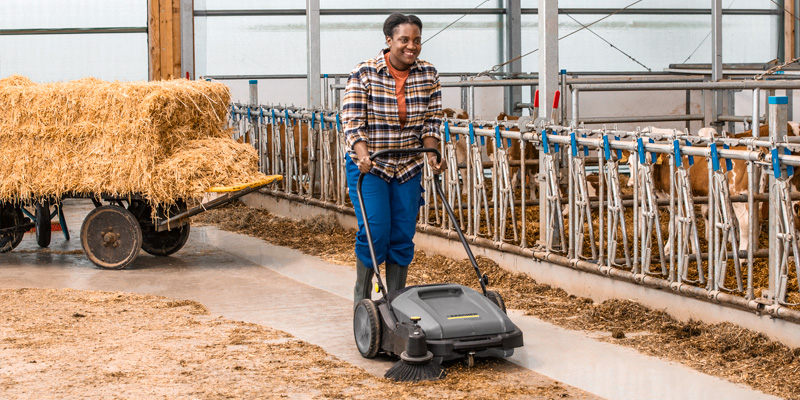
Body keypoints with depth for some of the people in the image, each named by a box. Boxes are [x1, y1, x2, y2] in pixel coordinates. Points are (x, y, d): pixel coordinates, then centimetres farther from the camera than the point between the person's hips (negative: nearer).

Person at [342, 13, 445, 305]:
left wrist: (433, 155, -17)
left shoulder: (428, 76, -2)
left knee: (403, 236, 3)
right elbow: (353, 123, -16)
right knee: (375, 233, -10)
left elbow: (431, 122, 0)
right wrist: (363, 157, -32)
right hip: (369, 167, -4)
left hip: (408, 168, 4)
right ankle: (361, 300, 9)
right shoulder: (364, 73, -14)